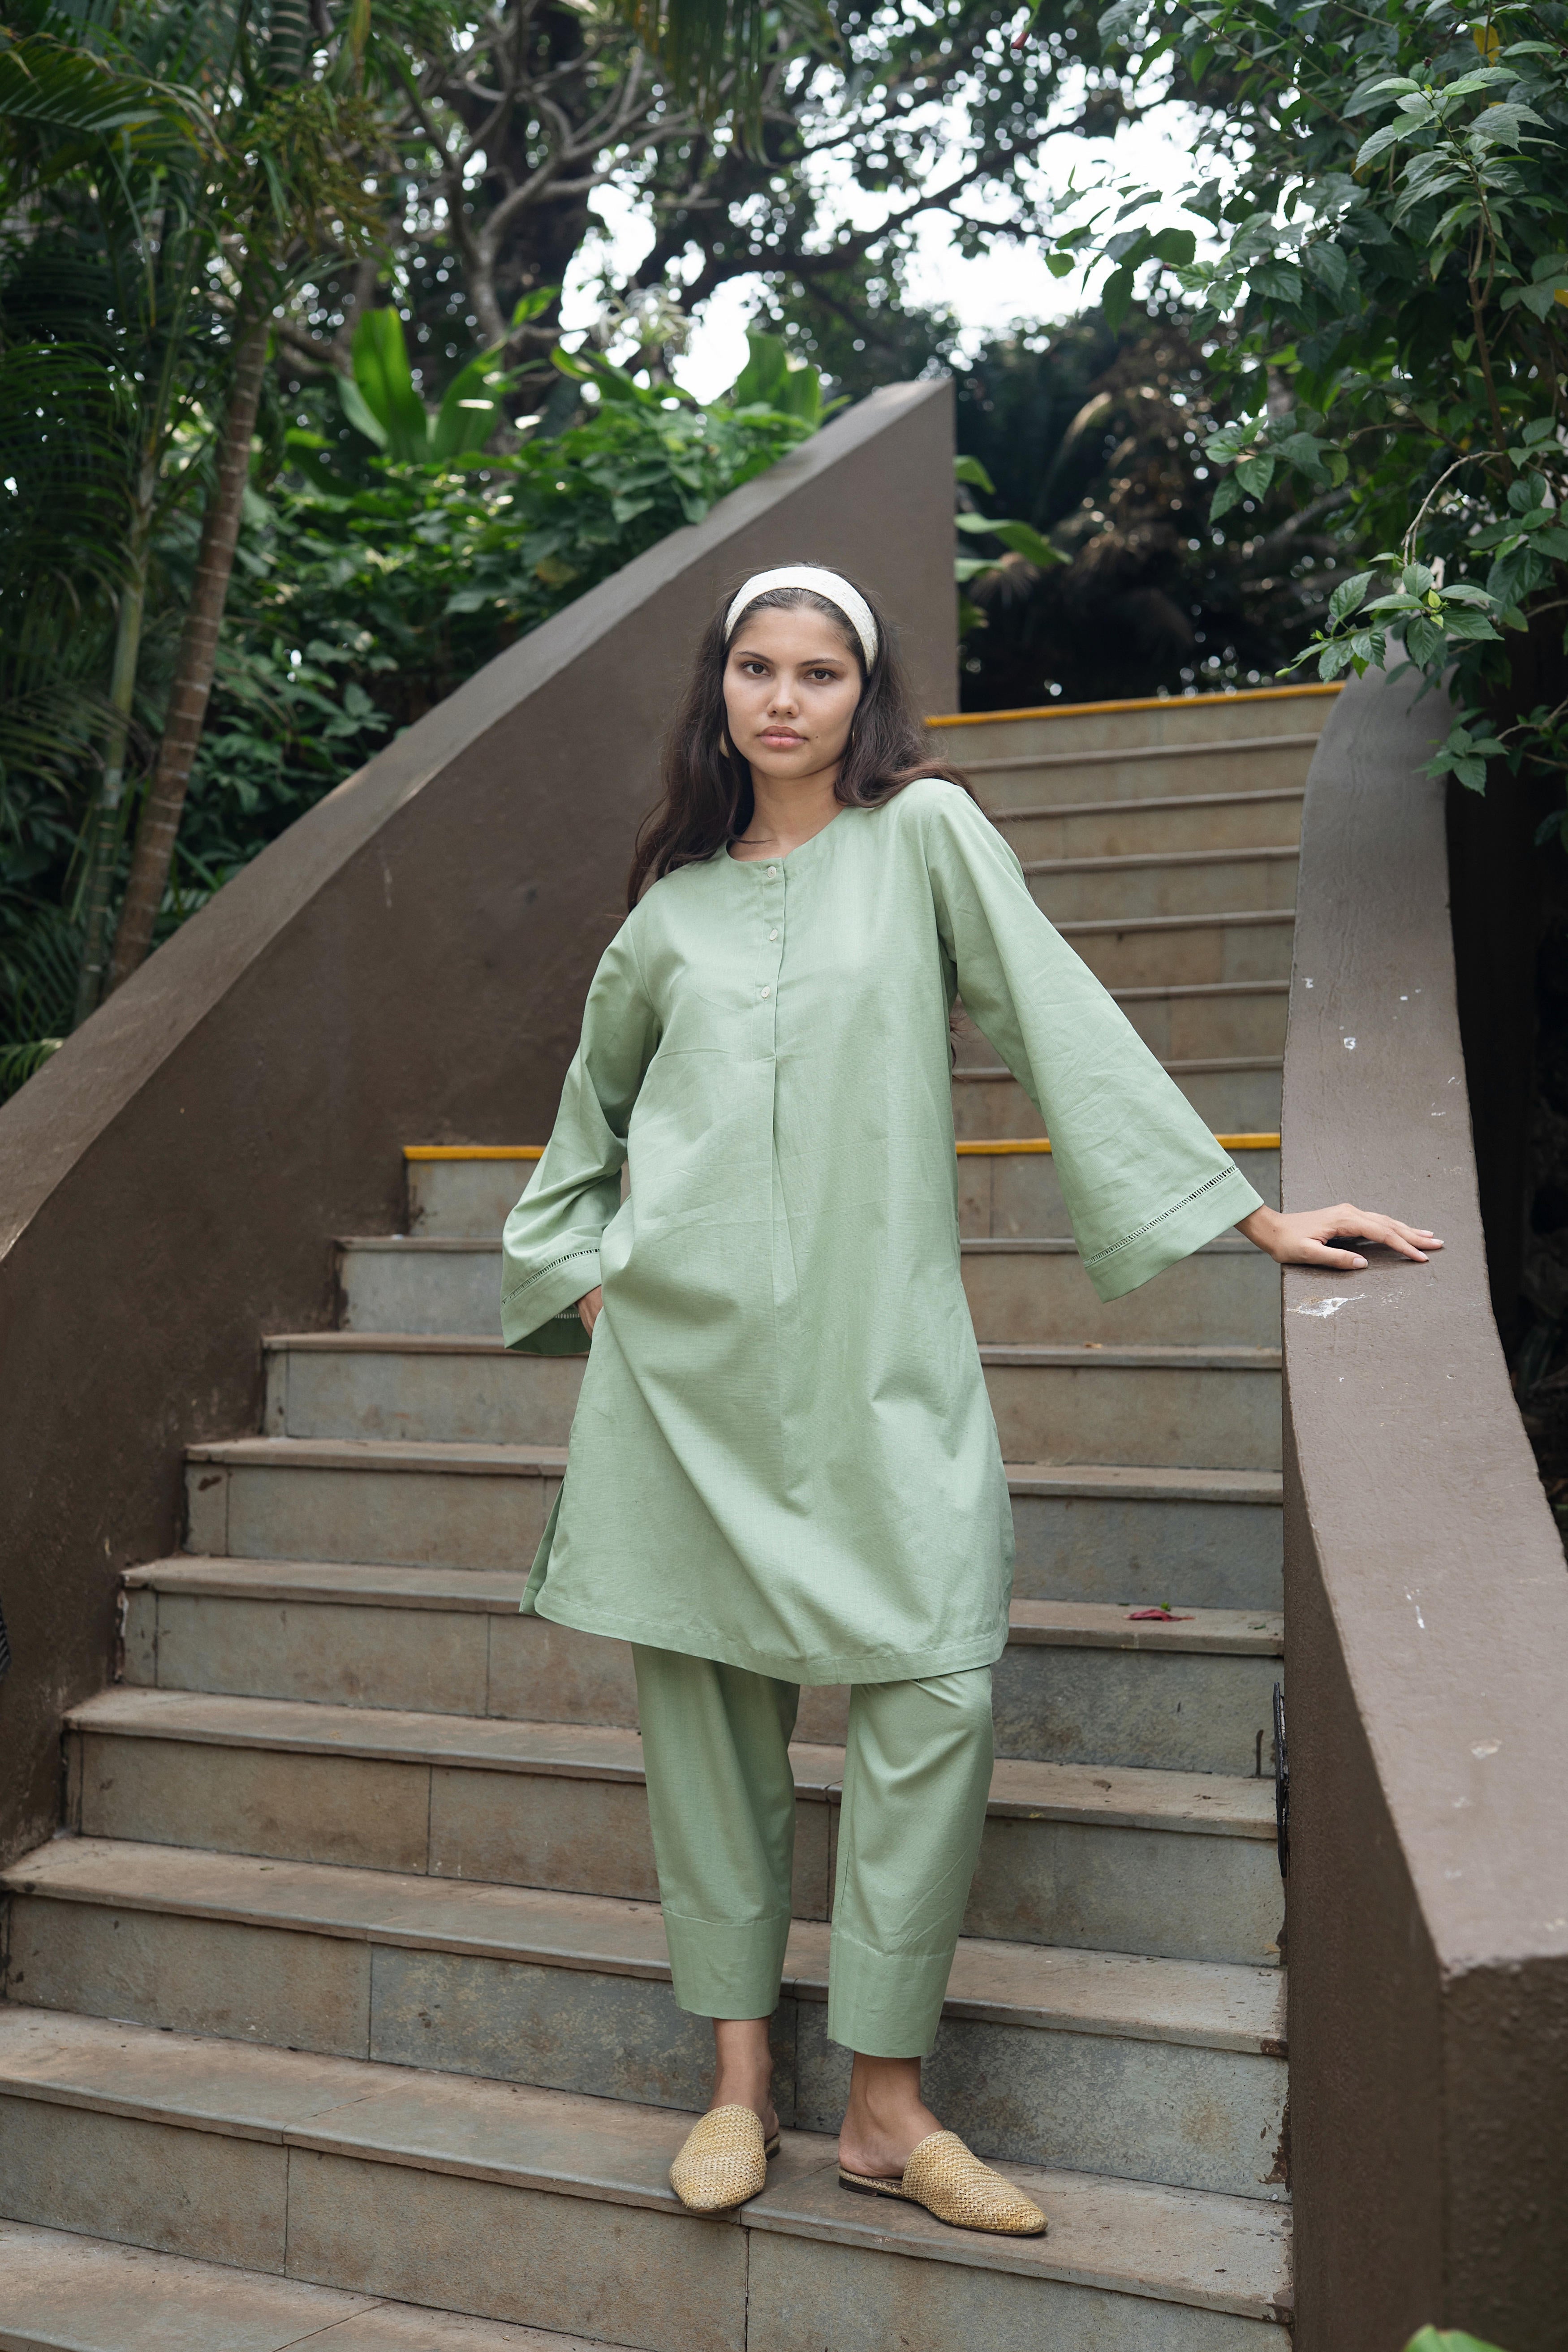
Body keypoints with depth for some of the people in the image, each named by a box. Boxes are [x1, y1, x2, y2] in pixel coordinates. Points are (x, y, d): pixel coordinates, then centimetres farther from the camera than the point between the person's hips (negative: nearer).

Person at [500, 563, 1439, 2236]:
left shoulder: (924, 831, 4)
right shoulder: (674, 904, 13)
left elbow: (1063, 1020, 1)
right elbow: (594, 1097, 27)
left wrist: (1251, 1216, -3)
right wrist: (582, 1269, 15)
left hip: (874, 1343, -2)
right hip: (685, 1347, 3)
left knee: (935, 1687, -12)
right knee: (699, 1697, 3)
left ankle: (886, 2107, 1)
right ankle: (738, 2083, 14)